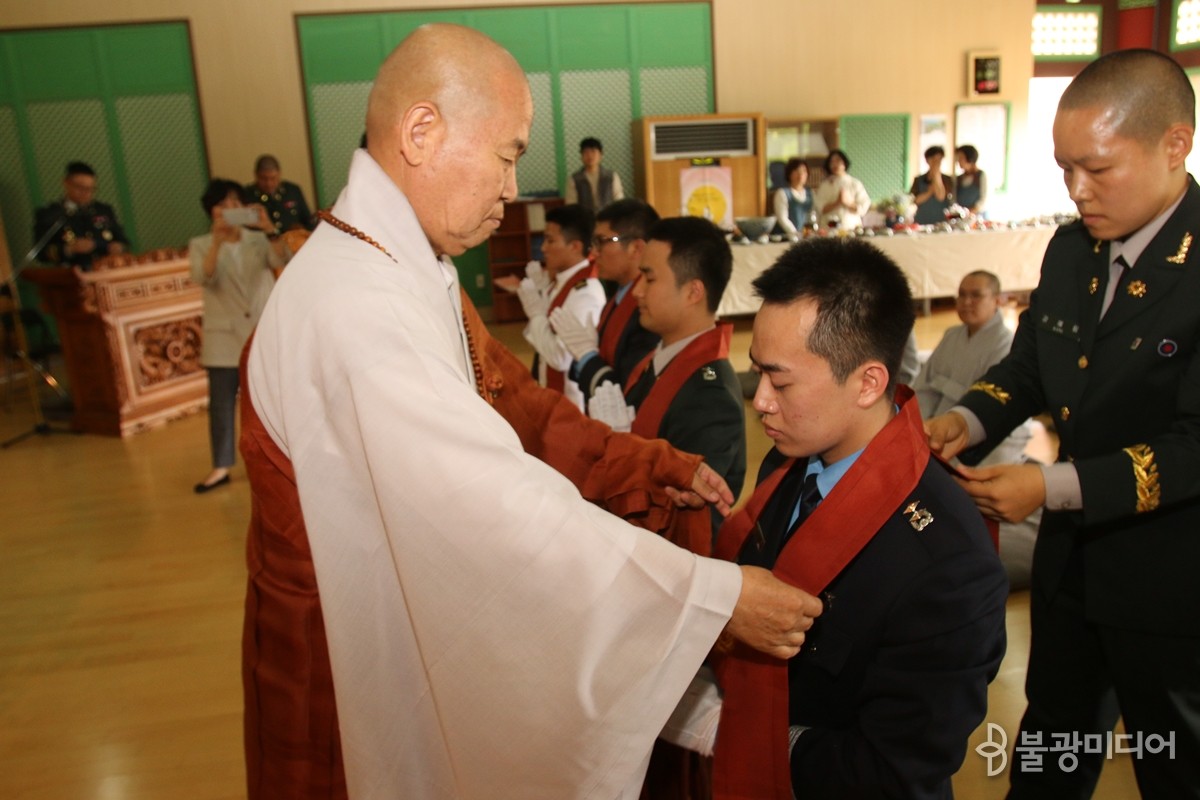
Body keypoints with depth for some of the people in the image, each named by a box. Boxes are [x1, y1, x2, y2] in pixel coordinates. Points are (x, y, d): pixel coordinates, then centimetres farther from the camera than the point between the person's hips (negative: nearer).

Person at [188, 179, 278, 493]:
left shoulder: (259, 240, 6)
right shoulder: (201, 245, 4)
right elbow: (203, 278, -15)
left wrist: (268, 228, -25)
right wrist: (217, 240, -26)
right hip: (224, 336, 0)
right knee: (222, 401, 1)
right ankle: (221, 466, 9)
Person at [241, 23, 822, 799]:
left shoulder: (415, 272, 2)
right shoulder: (355, 302, -31)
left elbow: (503, 398, 5)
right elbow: (508, 506, -33)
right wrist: (719, 593, -26)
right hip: (359, 673, -8)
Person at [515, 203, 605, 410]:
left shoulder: (585, 293, -24)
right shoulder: (559, 282, 2)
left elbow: (561, 358, -26)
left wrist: (536, 312, -19)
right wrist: (539, 286, 1)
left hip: (571, 402, -8)